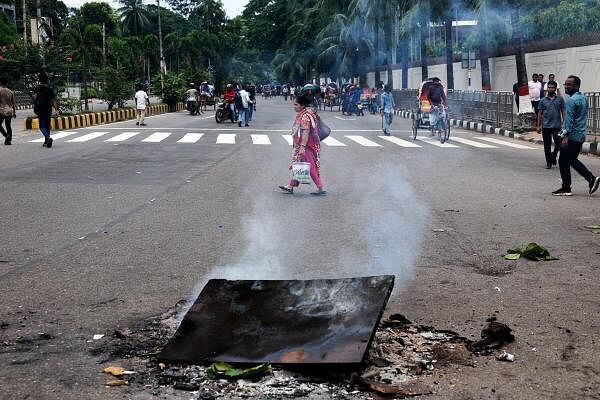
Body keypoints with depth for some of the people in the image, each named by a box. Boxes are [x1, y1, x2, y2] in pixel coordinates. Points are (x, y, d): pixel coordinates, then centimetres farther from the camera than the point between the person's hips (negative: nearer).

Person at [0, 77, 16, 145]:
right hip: (9, 111, 4)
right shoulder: (10, 92, 9)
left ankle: (6, 135, -15)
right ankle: (8, 140, 4)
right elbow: (14, 103, 11)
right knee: (8, 126, 9)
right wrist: (14, 112, 18)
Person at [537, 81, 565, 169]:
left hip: (557, 126, 0)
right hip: (546, 126, 1)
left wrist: (564, 123, -4)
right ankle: (549, 162, 14)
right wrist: (538, 126, 4)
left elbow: (563, 112, 5)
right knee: (547, 145, 4)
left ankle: (553, 155, 26)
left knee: (558, 144, -2)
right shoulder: (543, 100, 6)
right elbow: (540, 113, 8)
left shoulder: (560, 99, 4)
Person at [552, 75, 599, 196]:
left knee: (563, 161, 1)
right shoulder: (583, 98, 13)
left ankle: (566, 188, 6)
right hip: (581, 135, 9)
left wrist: (566, 136, -24)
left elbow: (569, 119, -22)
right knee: (573, 160, 18)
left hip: (572, 136, -9)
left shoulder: (571, 100, -15)